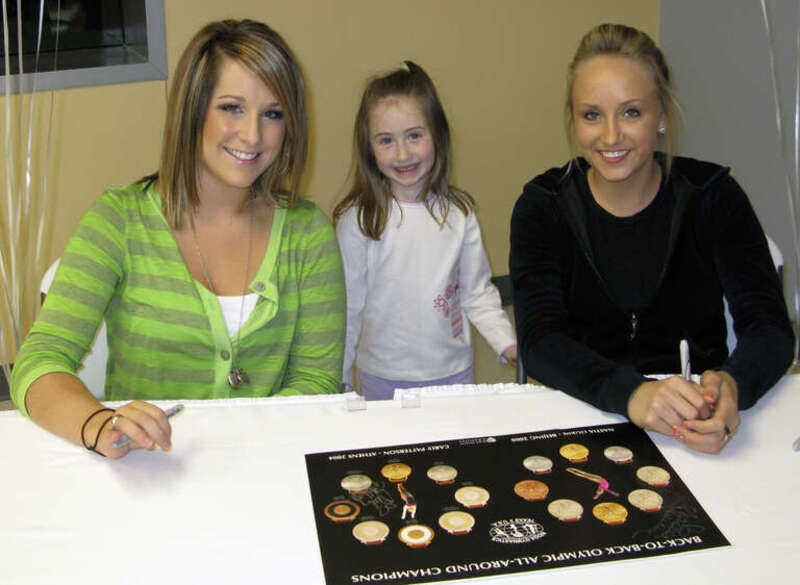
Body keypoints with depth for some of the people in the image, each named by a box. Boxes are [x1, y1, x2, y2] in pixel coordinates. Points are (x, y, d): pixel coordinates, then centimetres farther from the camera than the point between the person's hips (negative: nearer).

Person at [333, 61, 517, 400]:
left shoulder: (458, 212, -2)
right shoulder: (357, 220, -10)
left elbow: (478, 293, 6)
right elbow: (347, 308, -3)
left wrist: (508, 344, -6)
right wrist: (337, 385, 0)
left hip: (454, 373, 2)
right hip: (383, 381, -2)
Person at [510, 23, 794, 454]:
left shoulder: (711, 196, 1)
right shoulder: (544, 206, -1)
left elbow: (770, 327, -6)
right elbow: (539, 339, -12)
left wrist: (732, 385, -29)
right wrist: (631, 394, -31)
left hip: (696, 427, 0)